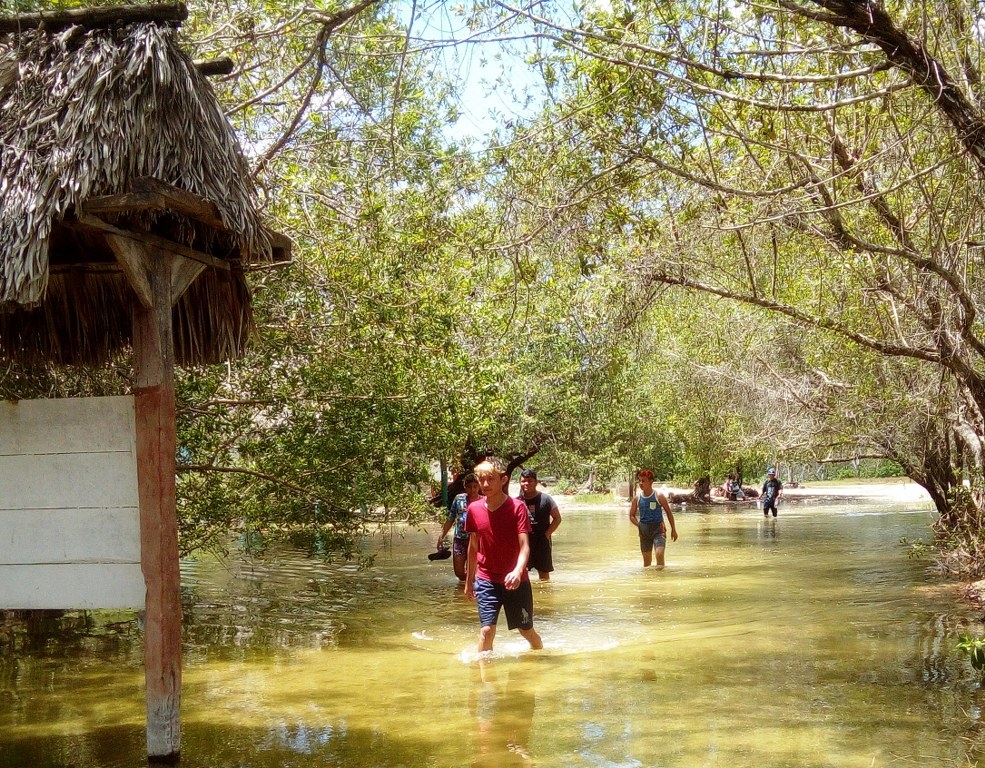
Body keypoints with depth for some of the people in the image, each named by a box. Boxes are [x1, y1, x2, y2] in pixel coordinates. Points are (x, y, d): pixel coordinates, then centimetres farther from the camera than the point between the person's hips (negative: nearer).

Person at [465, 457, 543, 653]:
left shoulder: (517, 507, -13)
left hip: (515, 581, -1)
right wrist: (469, 581, 16)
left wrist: (518, 571, -37)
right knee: (486, 629, -14)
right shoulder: (474, 509, -3)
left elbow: (525, 546, -19)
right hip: (486, 580, 2)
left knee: (526, 630, 13)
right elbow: (473, 547, 9)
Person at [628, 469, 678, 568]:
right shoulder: (637, 498, 0)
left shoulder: (659, 496, -7)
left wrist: (673, 529, 4)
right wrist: (639, 525, -7)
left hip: (658, 529, -3)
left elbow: (668, 512, 2)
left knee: (659, 554, -21)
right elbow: (632, 516, 10)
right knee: (647, 559, 10)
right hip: (644, 531, 3)